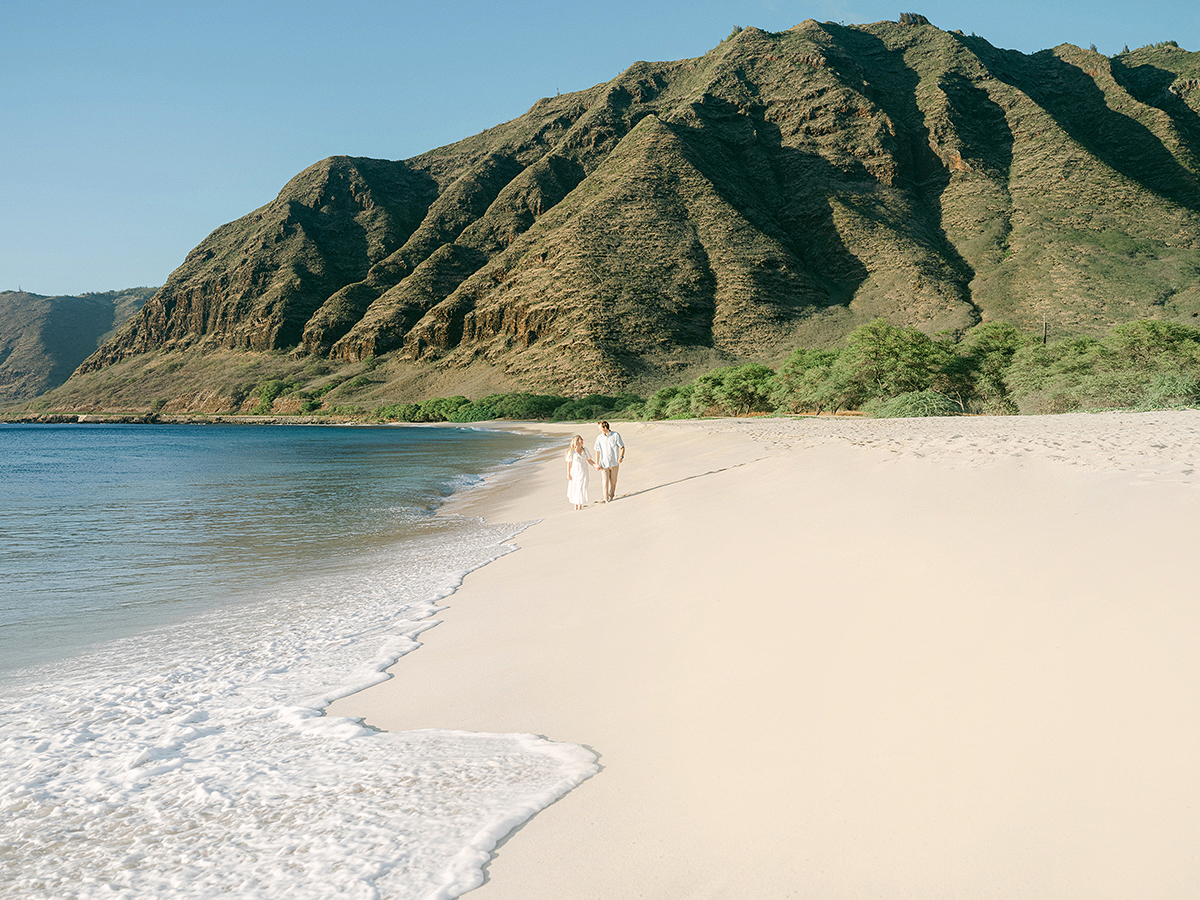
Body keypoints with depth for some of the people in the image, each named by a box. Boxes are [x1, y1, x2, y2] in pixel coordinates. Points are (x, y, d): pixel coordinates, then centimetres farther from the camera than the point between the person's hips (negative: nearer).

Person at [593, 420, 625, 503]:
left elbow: (622, 447, 1)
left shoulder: (615, 435, -4)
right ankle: (606, 500, -1)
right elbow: (597, 451, 6)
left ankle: (611, 497, 29)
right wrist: (597, 464, 0)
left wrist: (621, 457, -15)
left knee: (613, 482, 10)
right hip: (604, 464, 0)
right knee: (605, 482, -7)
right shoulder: (599, 438, 1)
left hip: (614, 463, 0)